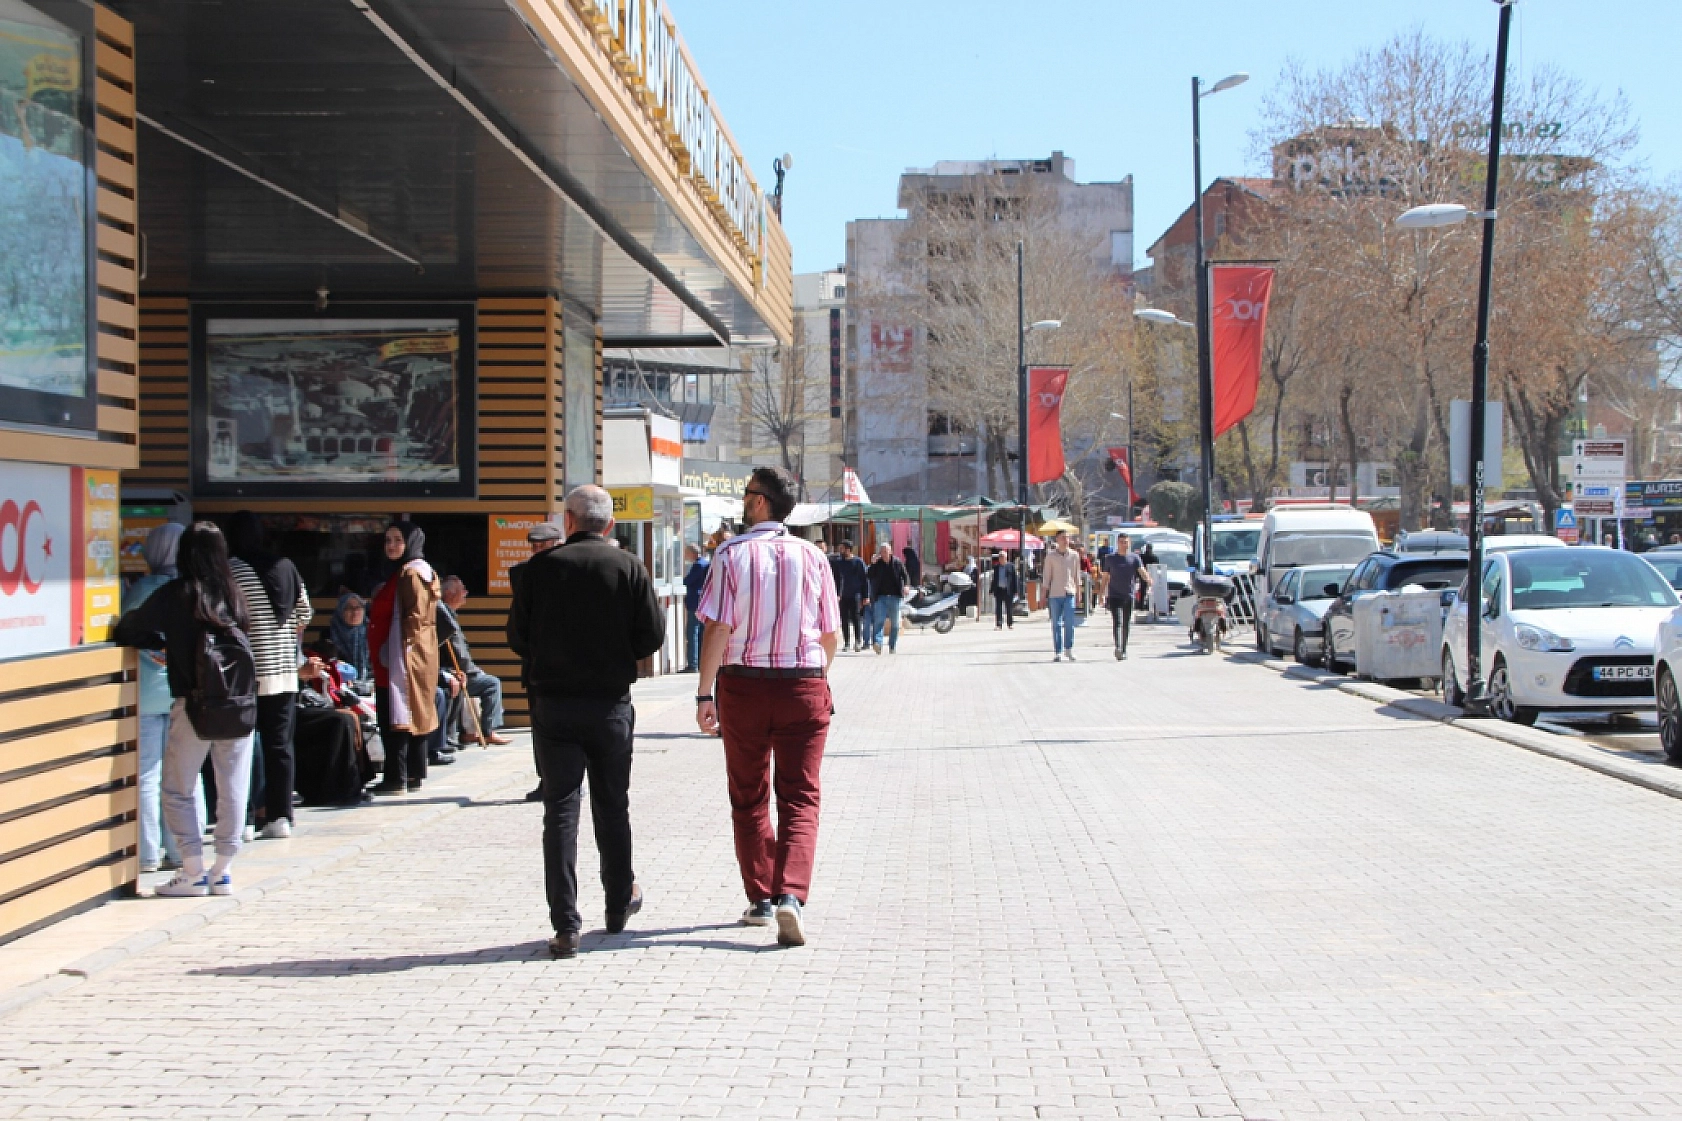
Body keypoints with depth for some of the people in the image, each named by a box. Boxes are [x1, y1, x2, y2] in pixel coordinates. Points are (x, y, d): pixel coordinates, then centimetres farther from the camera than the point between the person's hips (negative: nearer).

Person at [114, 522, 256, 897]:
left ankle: (193, 872, 4)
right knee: (233, 790, 8)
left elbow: (128, 631, -3)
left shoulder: (175, 594, -5)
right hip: (240, 703, 4)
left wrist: (165, 642, 15)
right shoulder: (232, 591, 6)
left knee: (178, 790, 8)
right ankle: (222, 871, 11)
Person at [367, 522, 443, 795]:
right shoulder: (407, 572, 19)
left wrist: (402, 647, -21)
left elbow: (415, 616, -19)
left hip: (404, 656, -11)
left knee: (395, 718, -9)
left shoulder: (411, 573, -12)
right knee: (416, 715, 11)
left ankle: (396, 778, -9)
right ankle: (414, 775, 15)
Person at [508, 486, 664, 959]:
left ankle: (565, 925, -5)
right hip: (610, 703, 1)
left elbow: (517, 636, 0)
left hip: (553, 703, -1)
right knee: (612, 807, 16)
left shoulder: (541, 567, -4)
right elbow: (652, 636, -4)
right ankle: (620, 904, 30)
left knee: (560, 810, 0)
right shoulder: (628, 567, -4)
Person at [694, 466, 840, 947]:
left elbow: (718, 628, -11)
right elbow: (830, 635, 5)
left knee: (748, 798, 14)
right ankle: (790, 894, -16)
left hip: (743, 684, -1)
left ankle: (760, 898, 19)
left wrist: (705, 694, -7)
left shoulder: (731, 555, -5)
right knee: (800, 798, 2)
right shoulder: (811, 557, 1)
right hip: (805, 686, 1)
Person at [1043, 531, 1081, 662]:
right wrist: (1045, 595, 1)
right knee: (1056, 624, 2)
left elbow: (1077, 576, 13)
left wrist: (1078, 593, 11)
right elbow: (1046, 576, 4)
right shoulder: (1051, 556, 3)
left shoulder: (1074, 555, 8)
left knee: (1069, 623, -9)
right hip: (1055, 594, -1)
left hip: (1069, 593, 1)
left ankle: (1069, 648, 6)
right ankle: (1057, 652, 6)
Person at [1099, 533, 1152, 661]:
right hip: (1114, 596, -2)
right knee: (1117, 622, -15)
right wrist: (1102, 595, 5)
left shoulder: (1135, 558, 6)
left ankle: (1124, 650, 18)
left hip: (1129, 596, 2)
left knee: (1126, 624, 7)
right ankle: (1118, 649, -22)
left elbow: (1142, 571, -7)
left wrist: (1148, 580, -28)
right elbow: (1105, 578, 10)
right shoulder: (1110, 558, 6)